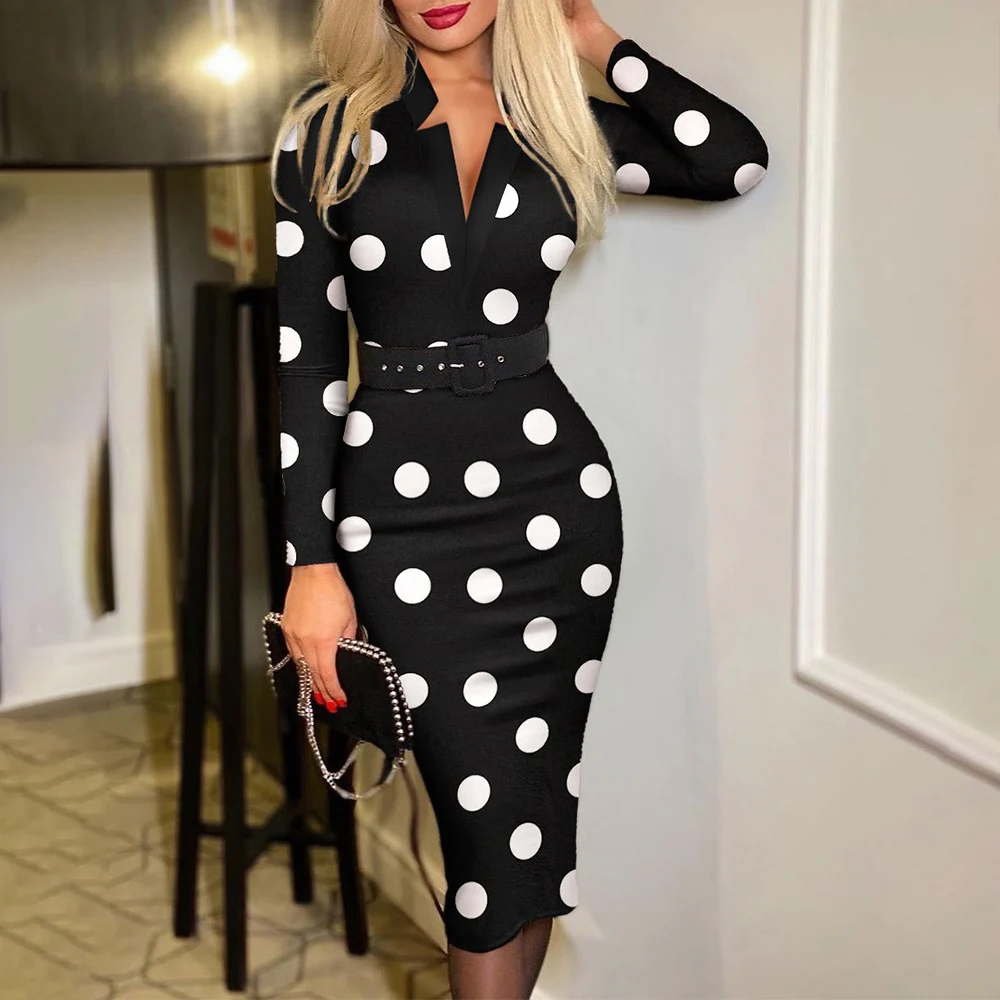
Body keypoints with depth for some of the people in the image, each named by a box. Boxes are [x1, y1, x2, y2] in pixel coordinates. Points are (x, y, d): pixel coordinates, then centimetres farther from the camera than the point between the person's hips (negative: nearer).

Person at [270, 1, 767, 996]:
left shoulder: (563, 120, 9)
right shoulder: (329, 126, 1)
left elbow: (741, 159, 2)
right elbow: (304, 355, -1)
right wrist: (311, 562, -6)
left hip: (555, 492, 3)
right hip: (401, 503, -2)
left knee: (536, 805, 7)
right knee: (494, 822, -3)